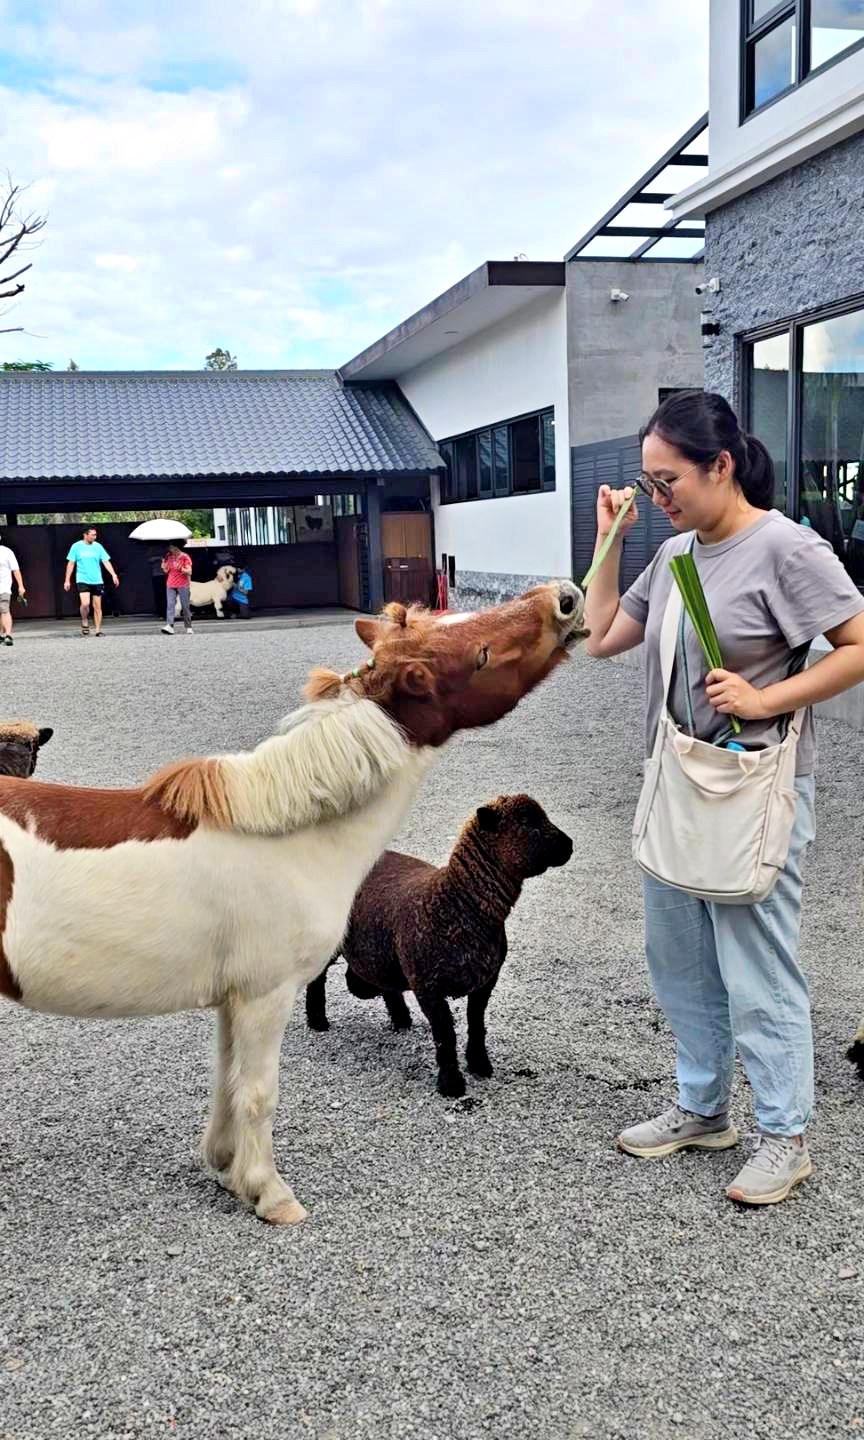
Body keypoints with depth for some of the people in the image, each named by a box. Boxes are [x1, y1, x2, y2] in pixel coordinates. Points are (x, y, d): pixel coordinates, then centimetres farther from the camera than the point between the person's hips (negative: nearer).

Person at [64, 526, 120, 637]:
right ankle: (85, 622, 7)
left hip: (97, 581, 3)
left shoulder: (98, 547, 4)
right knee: (85, 603, -19)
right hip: (83, 580, -2)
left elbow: (106, 561, 2)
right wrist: (67, 580, 3)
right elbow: (71, 564, 5)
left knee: (97, 606, 3)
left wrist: (113, 574, -12)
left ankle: (98, 630, 12)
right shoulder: (76, 546, 0)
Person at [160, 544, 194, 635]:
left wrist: (181, 569, -24)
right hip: (170, 585, 4)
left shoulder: (185, 557, -3)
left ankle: (188, 627, 8)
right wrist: (164, 568, -6)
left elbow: (189, 572, -8)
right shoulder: (169, 559, 10)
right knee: (170, 605, -10)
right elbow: (166, 572, 15)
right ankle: (169, 626, -20)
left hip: (183, 585, -3)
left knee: (185, 606, 0)